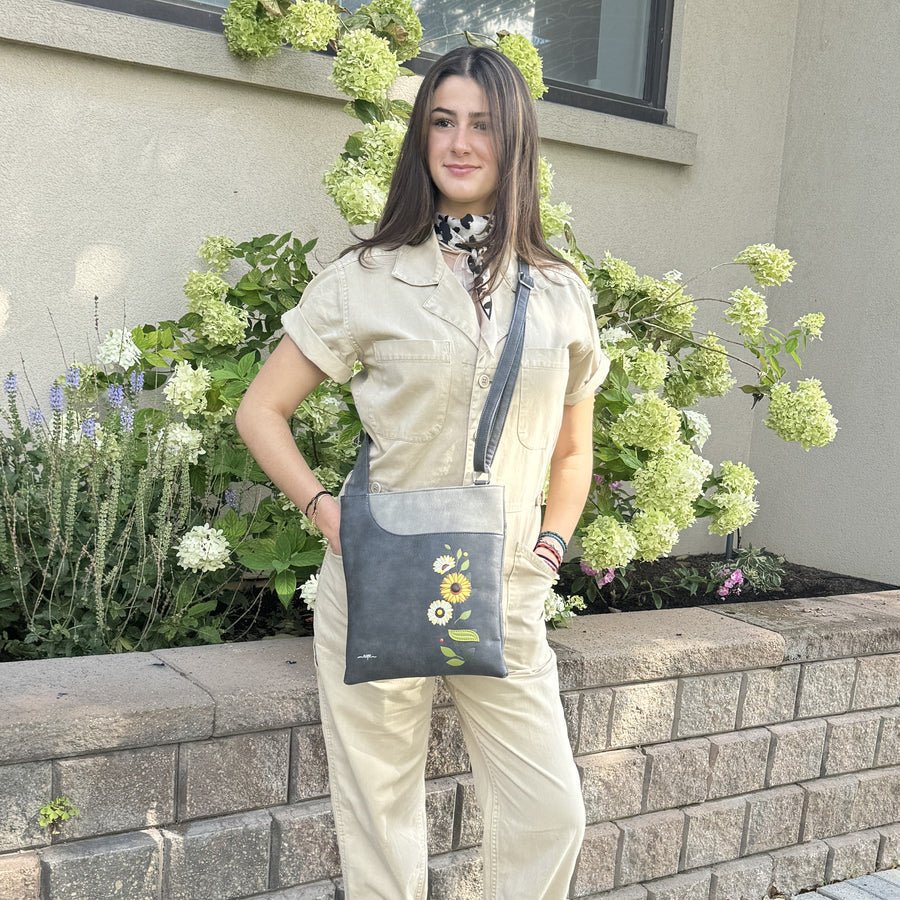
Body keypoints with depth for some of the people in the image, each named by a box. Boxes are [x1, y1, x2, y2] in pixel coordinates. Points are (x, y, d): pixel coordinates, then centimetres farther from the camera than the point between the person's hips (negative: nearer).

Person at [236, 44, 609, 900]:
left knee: (552, 815, 6)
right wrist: (326, 509, -10)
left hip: (506, 600, 3)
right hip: (380, 591, -2)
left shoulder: (560, 293, 8)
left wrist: (550, 546, 4)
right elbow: (260, 411, 2)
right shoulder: (368, 277, -1)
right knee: (381, 827, 9)